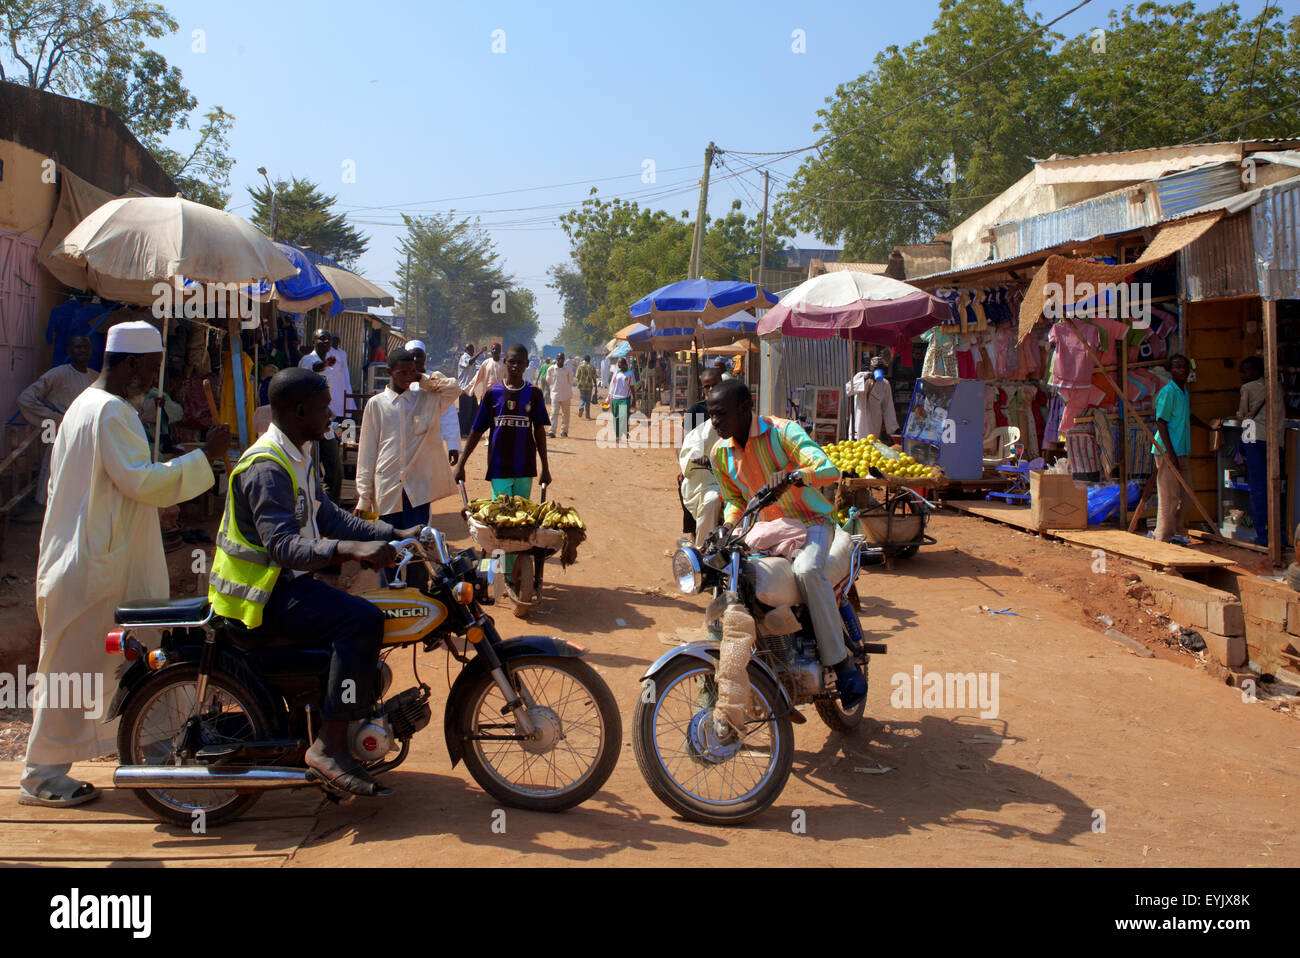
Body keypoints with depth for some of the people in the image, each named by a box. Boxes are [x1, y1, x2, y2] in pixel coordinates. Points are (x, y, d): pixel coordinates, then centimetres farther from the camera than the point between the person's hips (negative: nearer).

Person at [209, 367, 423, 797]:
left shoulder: (298, 458, 13)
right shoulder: (266, 467, -20)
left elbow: (328, 517, 13)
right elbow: (283, 545, -31)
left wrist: (395, 534, 4)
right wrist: (349, 548, -44)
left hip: (286, 581, 11)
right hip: (261, 594, -11)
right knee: (362, 619, -26)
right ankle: (329, 746, -23)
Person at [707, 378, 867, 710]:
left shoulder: (781, 431, -16)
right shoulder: (720, 453, 2)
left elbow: (829, 469, -28)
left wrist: (792, 476, -48)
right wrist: (728, 524, -6)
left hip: (810, 521, -6)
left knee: (806, 570, -36)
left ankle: (842, 661, -23)